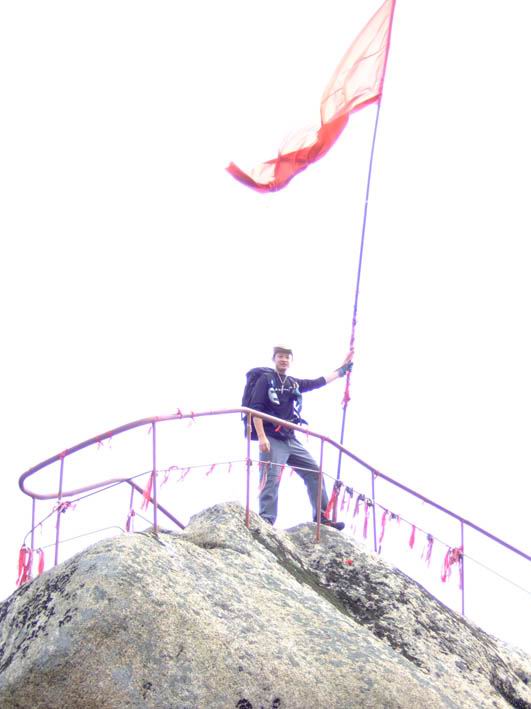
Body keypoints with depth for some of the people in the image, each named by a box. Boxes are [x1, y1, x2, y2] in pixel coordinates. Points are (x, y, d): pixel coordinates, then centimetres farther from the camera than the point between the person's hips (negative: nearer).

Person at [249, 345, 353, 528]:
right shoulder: (265, 380, 0)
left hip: (291, 440, 7)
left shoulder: (295, 384, 17)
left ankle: (321, 517, 11)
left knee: (314, 472, 5)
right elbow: (255, 409, -9)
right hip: (272, 439, -7)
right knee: (271, 479, -17)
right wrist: (261, 437, -18)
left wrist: (343, 367, 28)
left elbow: (320, 382, 25)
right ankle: (266, 521, -19)